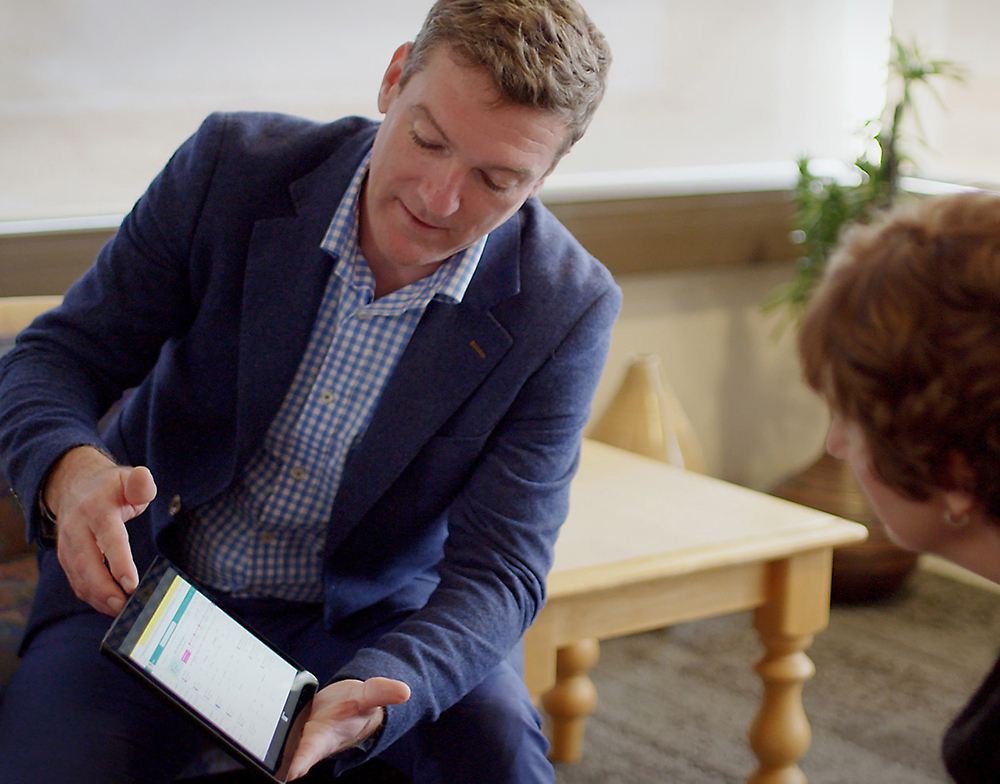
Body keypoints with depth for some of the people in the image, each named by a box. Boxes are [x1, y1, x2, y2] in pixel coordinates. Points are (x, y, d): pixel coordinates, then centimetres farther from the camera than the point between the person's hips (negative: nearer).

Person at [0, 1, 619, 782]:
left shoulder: (565, 310, -17)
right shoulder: (234, 166, -15)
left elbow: (497, 572, -17)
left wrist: (371, 700, -38)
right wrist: (70, 473, -35)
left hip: (371, 615, 1)